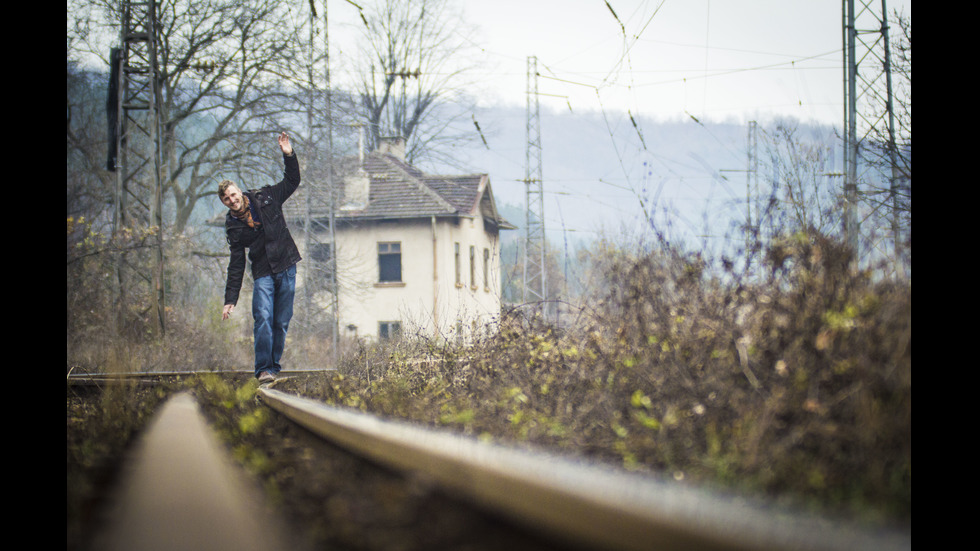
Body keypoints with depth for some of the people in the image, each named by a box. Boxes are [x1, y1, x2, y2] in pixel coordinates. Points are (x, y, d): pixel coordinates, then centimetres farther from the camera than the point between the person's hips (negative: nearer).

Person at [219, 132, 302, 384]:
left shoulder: (266, 199, 4)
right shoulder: (233, 226, 4)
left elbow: (292, 181, 15)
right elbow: (236, 265, 5)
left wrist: (289, 155, -1)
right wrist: (230, 299, 0)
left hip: (286, 268, 1)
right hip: (263, 273, -1)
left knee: (281, 322, 1)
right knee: (263, 318, -19)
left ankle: (274, 366, 11)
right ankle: (263, 370, -19)